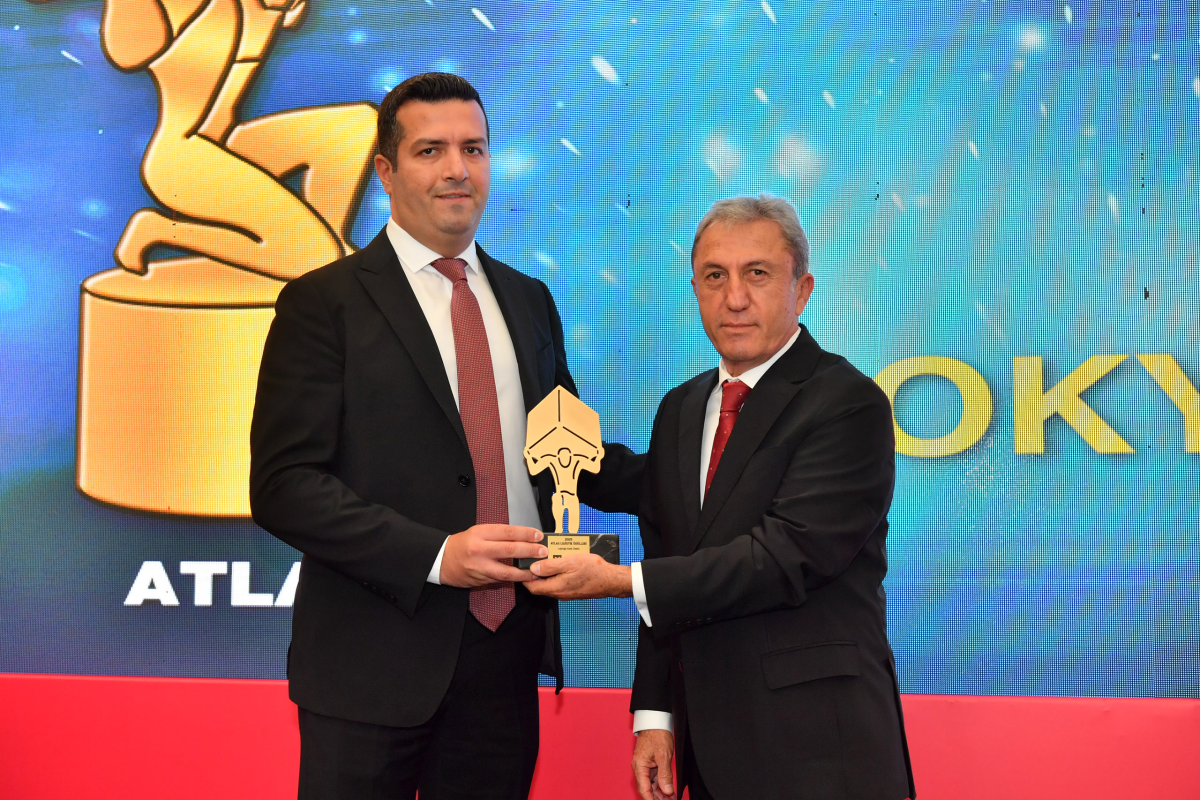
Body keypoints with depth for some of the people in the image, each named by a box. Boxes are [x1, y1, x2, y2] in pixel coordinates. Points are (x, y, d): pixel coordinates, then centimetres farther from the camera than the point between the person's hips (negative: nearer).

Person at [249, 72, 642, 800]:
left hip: (506, 656, 5)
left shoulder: (530, 302, 14)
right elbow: (283, 486, -11)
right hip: (376, 662, -5)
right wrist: (435, 555, -19)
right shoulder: (324, 303, -4)